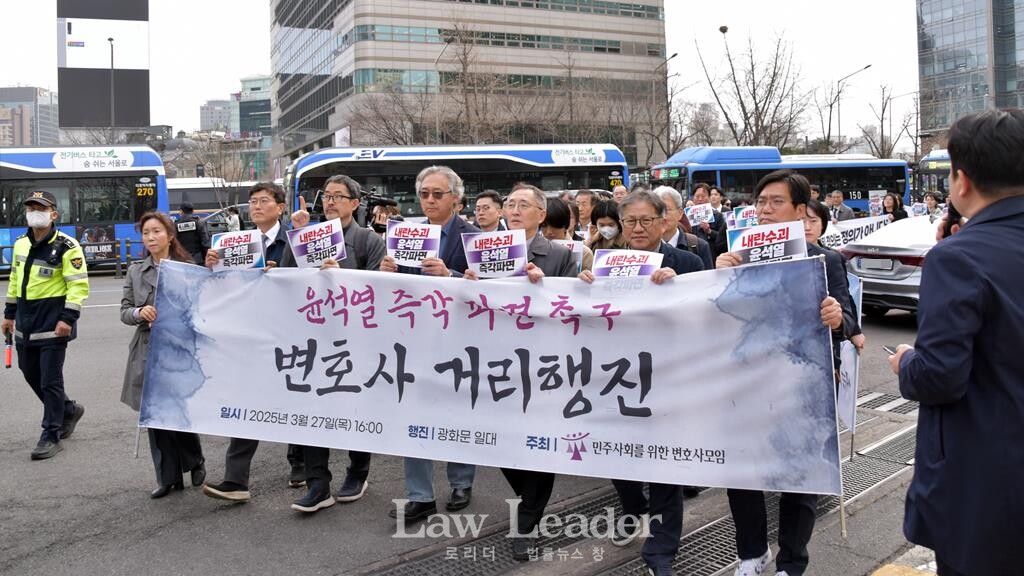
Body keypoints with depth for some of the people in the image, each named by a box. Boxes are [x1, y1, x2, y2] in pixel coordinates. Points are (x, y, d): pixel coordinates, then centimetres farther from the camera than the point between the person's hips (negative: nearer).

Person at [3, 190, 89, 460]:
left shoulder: (66, 246, -12)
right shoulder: (20, 243, 10)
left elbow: (79, 285, -16)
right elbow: (14, 280, 19)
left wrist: (68, 318, -22)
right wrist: (9, 314, 19)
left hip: (52, 319, -7)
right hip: (26, 319, 8)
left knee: (50, 379, -3)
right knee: (31, 373, 15)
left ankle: (51, 436, 7)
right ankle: (69, 410, 35)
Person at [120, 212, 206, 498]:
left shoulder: (187, 269, -1)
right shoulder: (136, 271, 10)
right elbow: (124, 312, 8)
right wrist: (139, 313, -12)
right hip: (147, 351, 3)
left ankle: (195, 462, 28)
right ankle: (167, 477, 16)